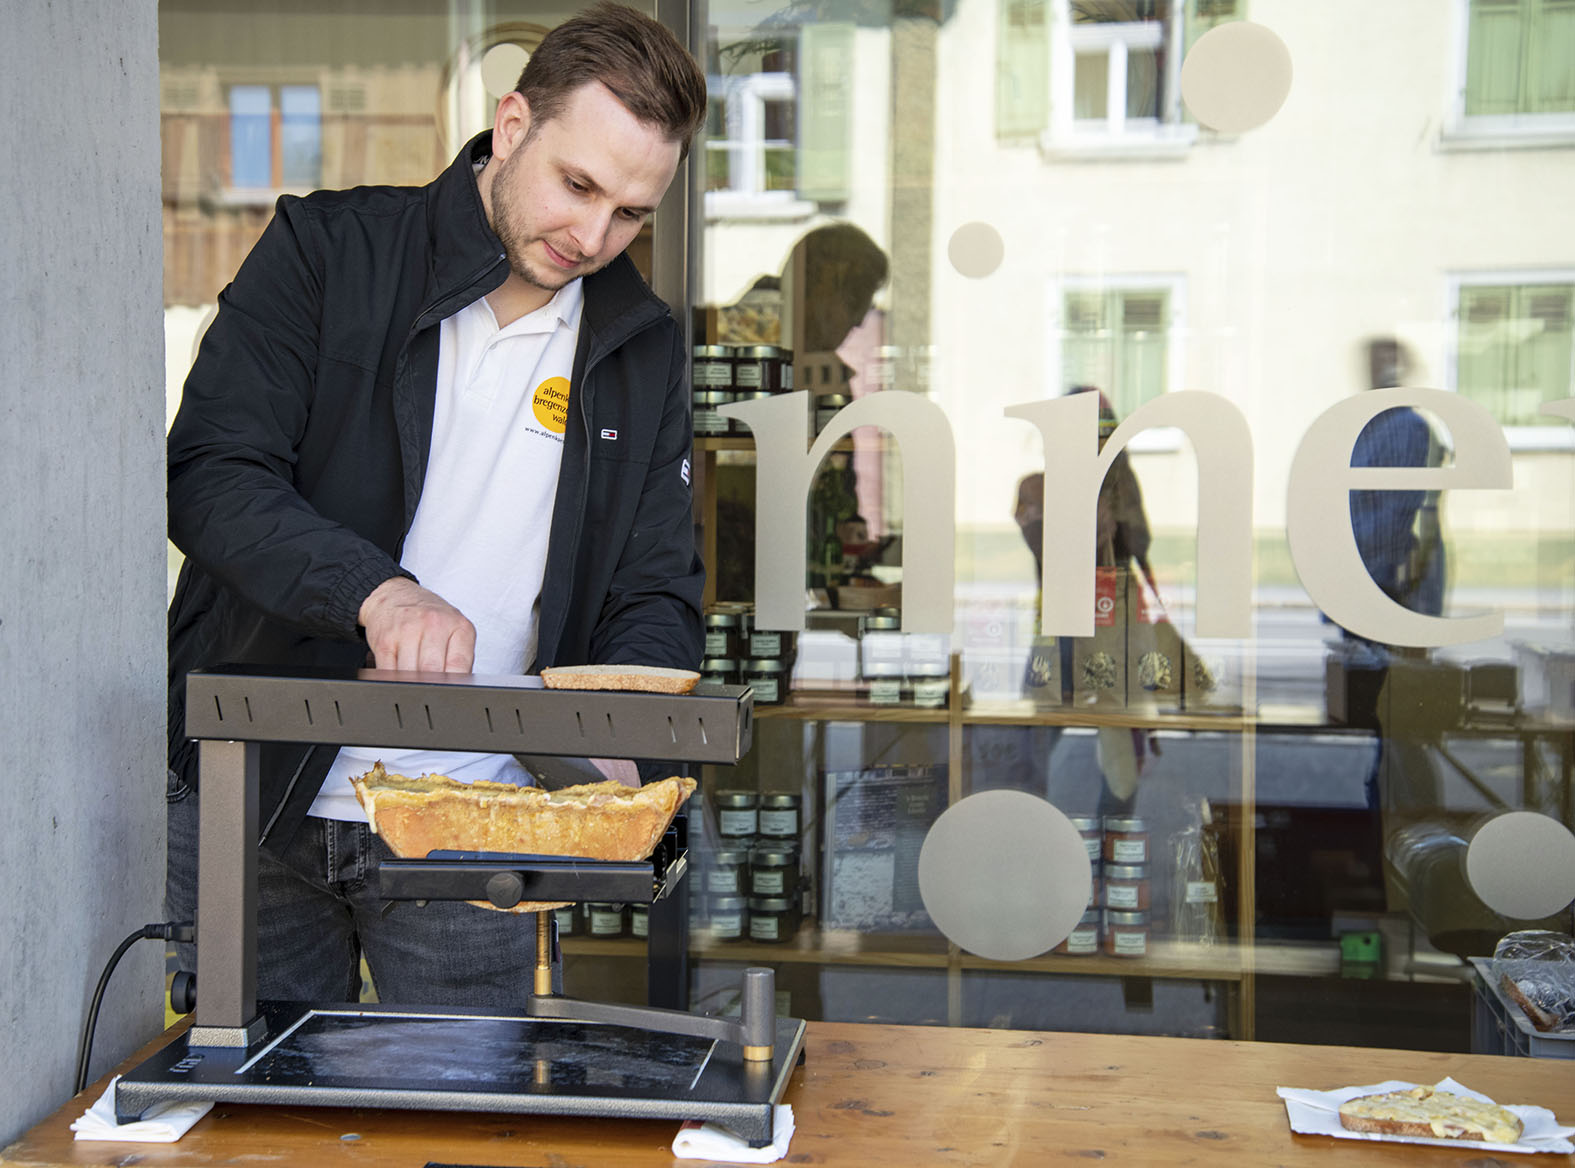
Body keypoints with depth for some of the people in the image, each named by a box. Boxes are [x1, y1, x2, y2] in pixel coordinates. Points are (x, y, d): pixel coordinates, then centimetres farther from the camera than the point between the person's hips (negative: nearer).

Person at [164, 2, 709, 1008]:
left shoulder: (644, 350, 5)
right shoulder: (328, 248, -4)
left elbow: (658, 593, 6)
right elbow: (208, 476, -12)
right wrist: (375, 588, -29)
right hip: (250, 808, -1)